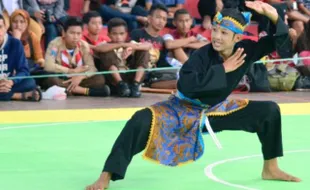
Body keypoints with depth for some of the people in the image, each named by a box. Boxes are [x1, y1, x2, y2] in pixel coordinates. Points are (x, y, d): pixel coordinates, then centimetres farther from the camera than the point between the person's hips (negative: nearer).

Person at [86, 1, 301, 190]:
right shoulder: (202, 56, -26)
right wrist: (223, 69, -36)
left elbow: (279, 38, -10)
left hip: (216, 111, 5)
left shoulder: (246, 50, -13)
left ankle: (270, 169, 12)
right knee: (141, 122, -32)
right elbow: (187, 86, -41)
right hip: (182, 110, -5)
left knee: (269, 111, -4)